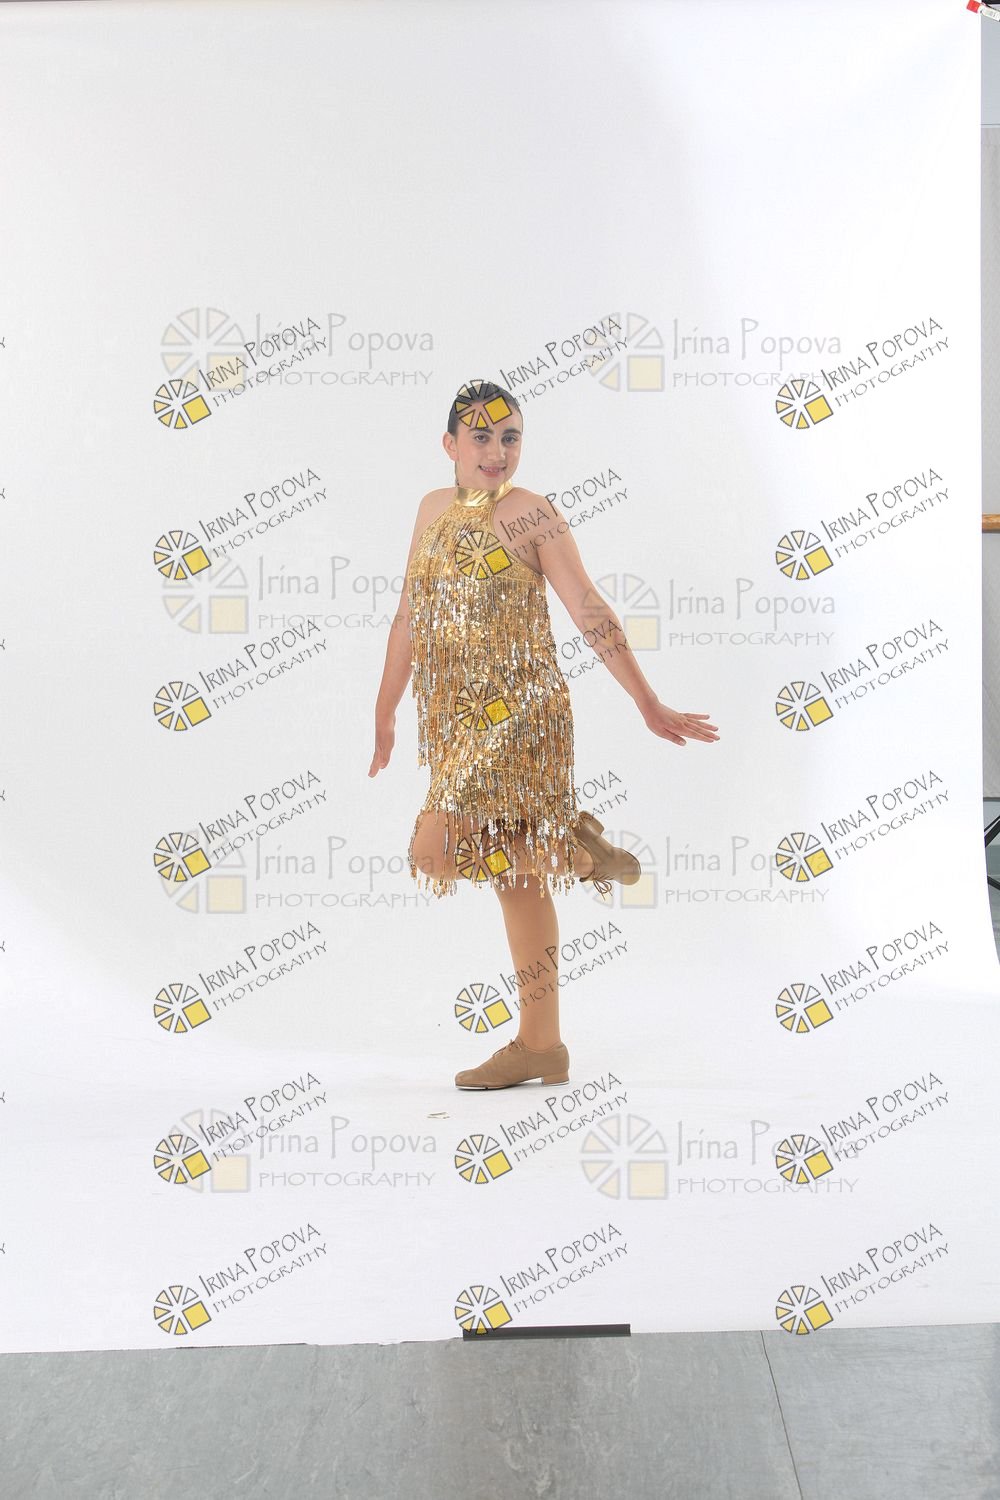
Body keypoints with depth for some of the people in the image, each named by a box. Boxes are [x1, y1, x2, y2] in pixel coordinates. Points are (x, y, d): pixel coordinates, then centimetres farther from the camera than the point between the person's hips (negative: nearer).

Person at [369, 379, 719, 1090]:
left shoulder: (532, 514, -7)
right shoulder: (434, 509, 12)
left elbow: (589, 611, -8)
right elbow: (410, 617, 17)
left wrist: (649, 704, -8)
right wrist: (385, 715, 20)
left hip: (516, 711, -6)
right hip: (455, 716, 7)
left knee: (436, 853, -16)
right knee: (514, 881, 10)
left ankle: (577, 846, 4)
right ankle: (541, 1046, 18)